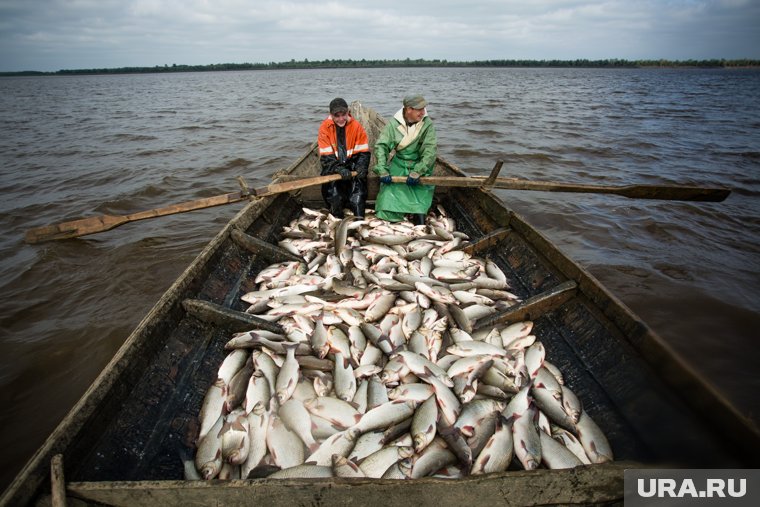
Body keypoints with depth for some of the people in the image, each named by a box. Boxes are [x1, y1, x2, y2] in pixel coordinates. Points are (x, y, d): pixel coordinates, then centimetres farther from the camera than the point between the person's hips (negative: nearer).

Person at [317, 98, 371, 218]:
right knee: (333, 183, -26)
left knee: (359, 180, -25)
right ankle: (337, 218, -13)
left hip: (352, 162, 1)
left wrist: (361, 167, -21)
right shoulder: (325, 128, -7)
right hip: (333, 166, 0)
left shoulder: (356, 126, -3)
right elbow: (326, 156, -12)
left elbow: (364, 152, -2)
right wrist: (339, 169, -28)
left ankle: (359, 217, -23)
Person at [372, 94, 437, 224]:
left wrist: (417, 172, -27)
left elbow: (430, 150, -17)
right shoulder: (394, 123, -8)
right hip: (399, 164, 1)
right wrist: (382, 171, -21)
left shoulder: (427, 124, -11)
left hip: (419, 165, -1)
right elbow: (381, 145, -10)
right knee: (390, 190, -12)